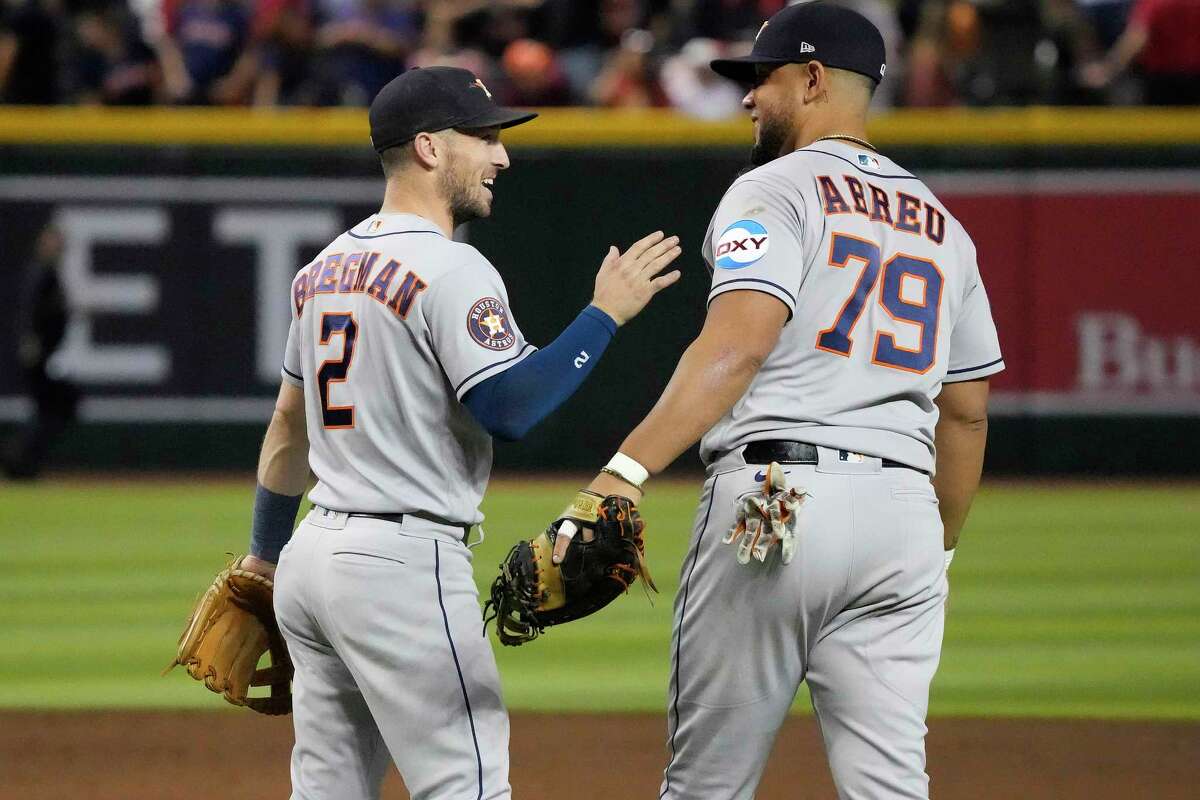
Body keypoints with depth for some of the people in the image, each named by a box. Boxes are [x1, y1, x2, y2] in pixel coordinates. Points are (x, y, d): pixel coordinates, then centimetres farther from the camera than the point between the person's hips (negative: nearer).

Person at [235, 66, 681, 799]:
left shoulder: (327, 268, 15)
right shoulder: (449, 270, -13)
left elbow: (289, 425, 24)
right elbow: (509, 407, -22)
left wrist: (265, 552, 33)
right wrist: (606, 314, -16)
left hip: (314, 554, 9)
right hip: (402, 562, -9)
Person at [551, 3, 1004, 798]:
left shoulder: (775, 191, -1)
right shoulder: (942, 226, 20)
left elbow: (738, 343, -18)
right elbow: (967, 411, 22)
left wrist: (627, 469, -27)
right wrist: (939, 552, 32)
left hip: (775, 501, -6)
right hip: (904, 515, 6)